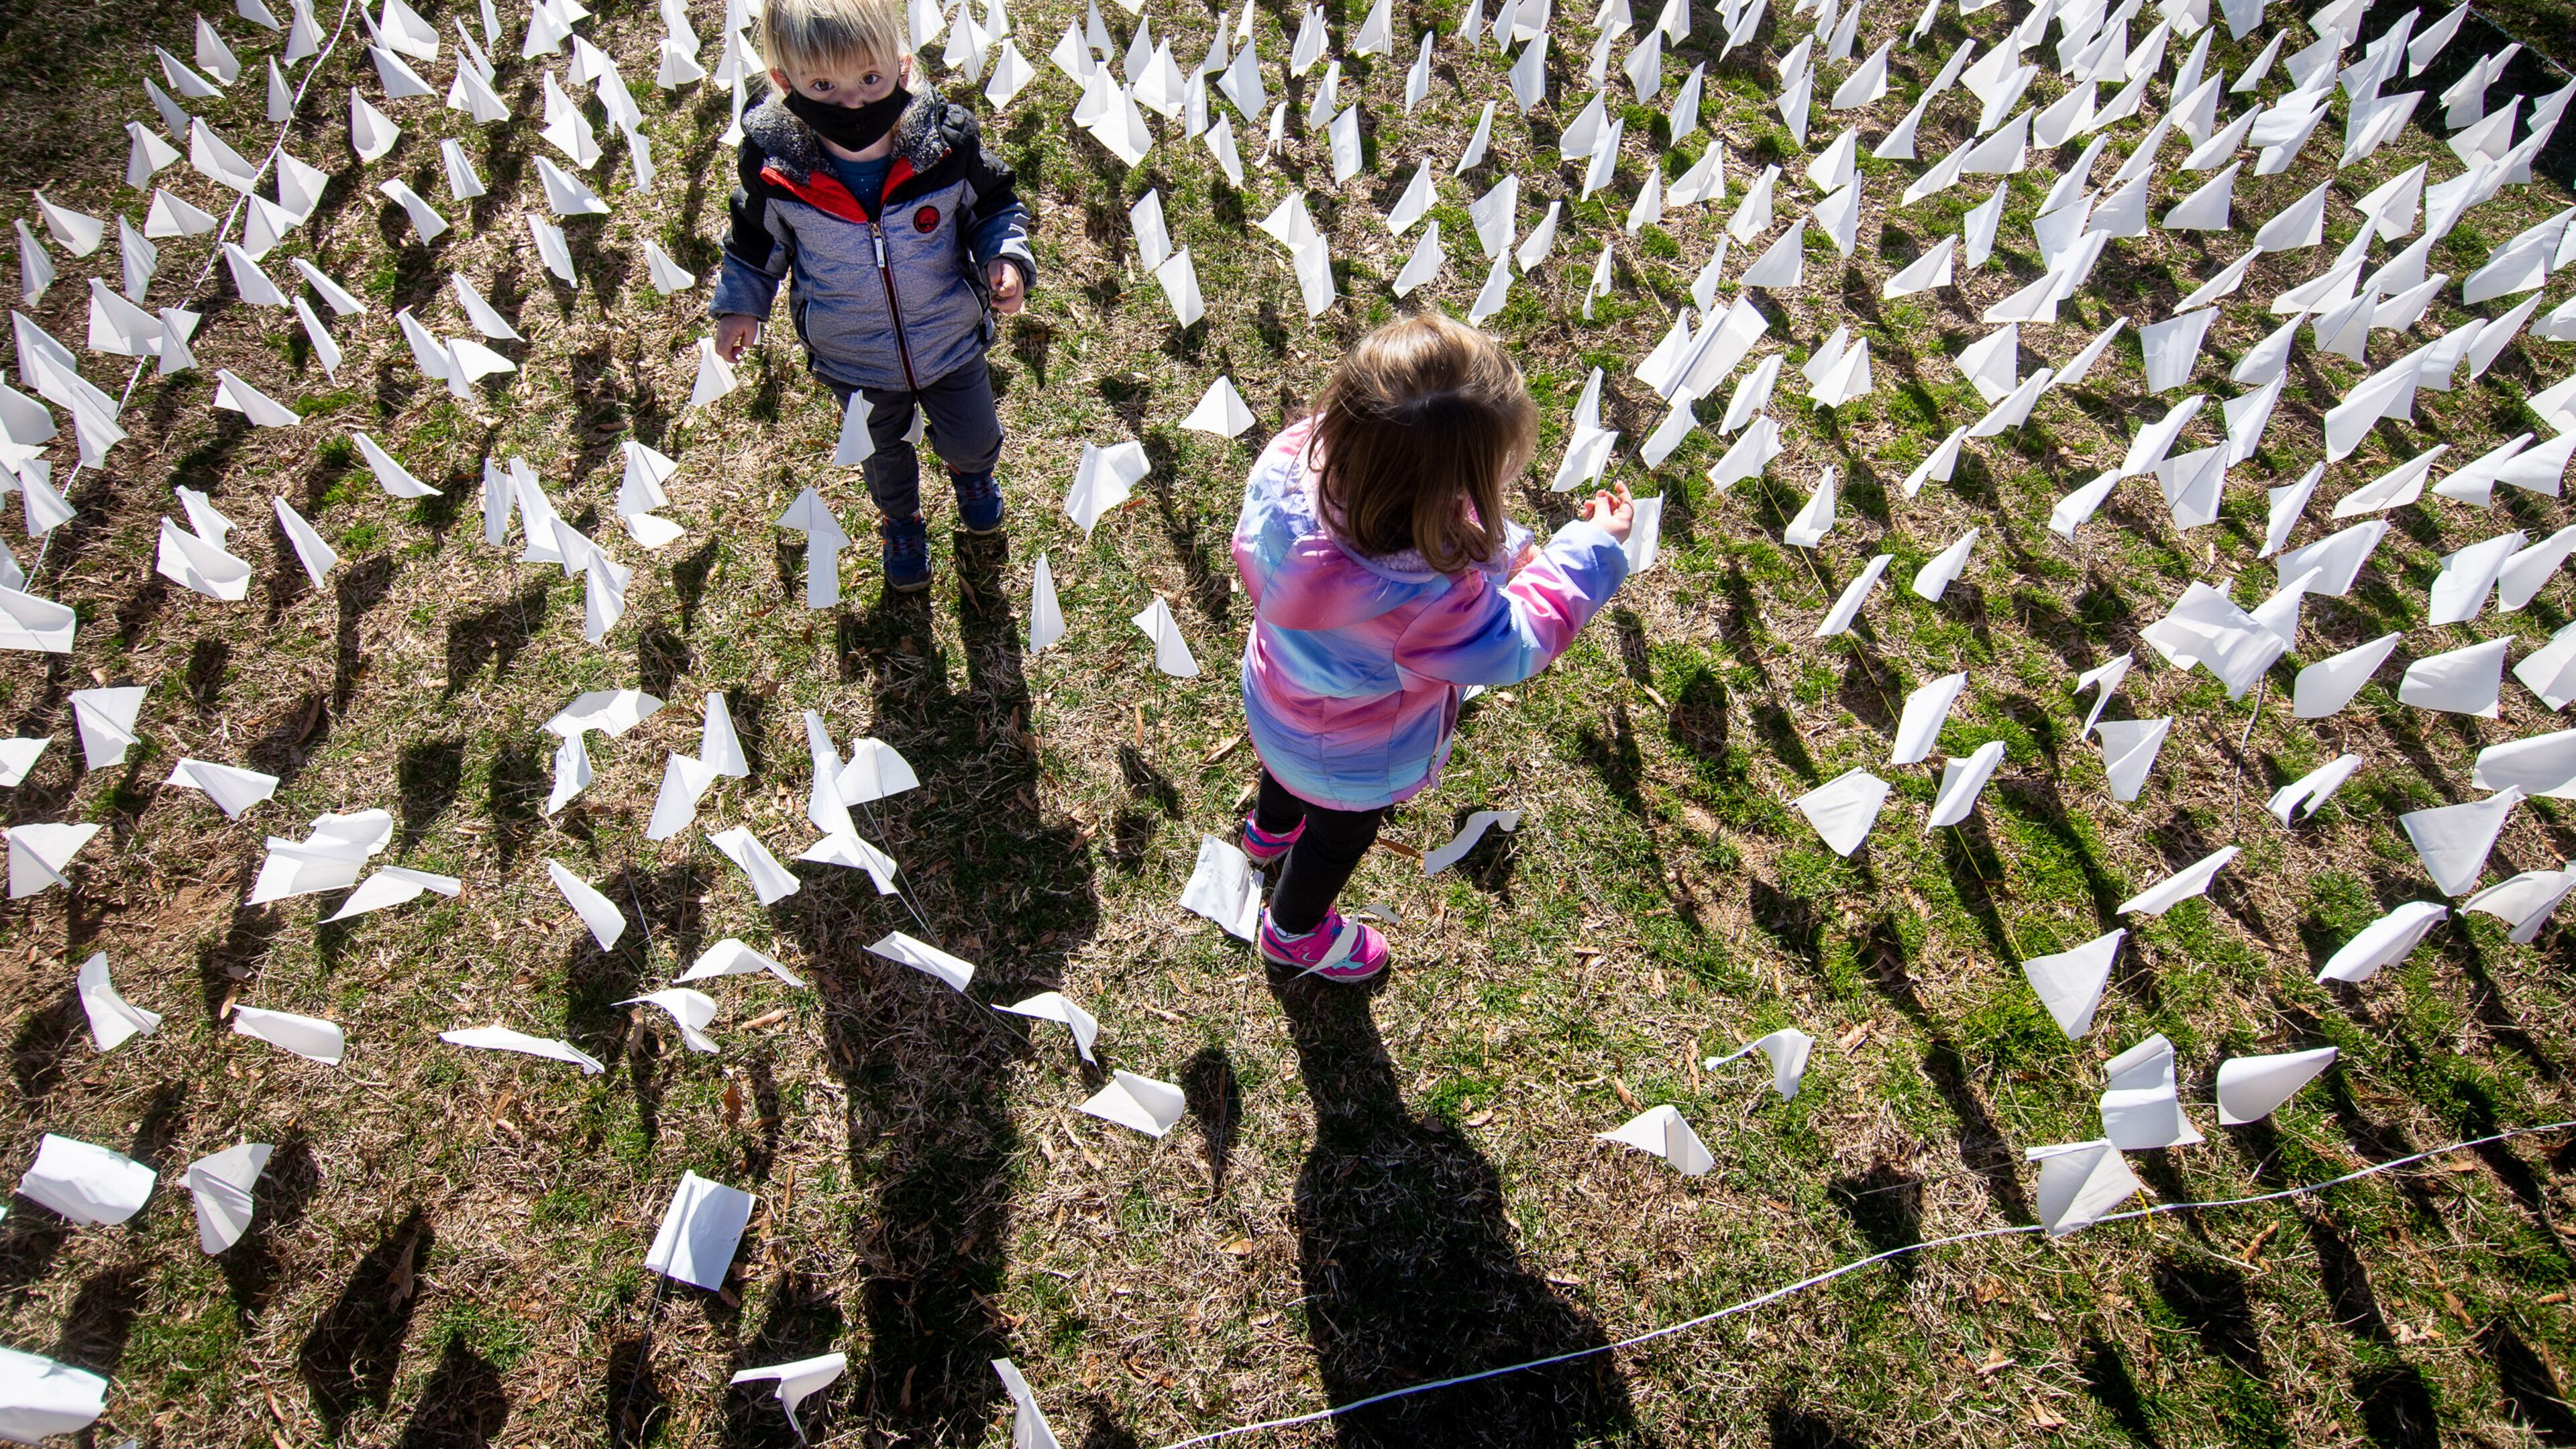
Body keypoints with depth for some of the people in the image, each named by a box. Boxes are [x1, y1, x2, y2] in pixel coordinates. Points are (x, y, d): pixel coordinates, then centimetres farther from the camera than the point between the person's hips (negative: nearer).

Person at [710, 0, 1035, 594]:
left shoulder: (946, 145, -25)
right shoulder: (775, 167, -23)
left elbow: (995, 202, -6)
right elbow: (756, 239, -2)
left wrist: (1005, 257, -23)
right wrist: (740, 306, 2)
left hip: (950, 342, 0)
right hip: (853, 361, 0)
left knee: (973, 437, 21)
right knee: (883, 454, 24)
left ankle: (971, 468, 62)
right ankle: (901, 521, 58)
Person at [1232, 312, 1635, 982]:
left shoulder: (1295, 458, -32)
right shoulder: (1430, 597, -48)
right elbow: (1517, 644, -28)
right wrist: (1593, 549, -15)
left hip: (1274, 698, 6)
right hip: (1353, 763, -5)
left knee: (1287, 770, 41)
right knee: (1339, 838, 30)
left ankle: (1270, 829, 76)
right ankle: (1294, 932, 61)